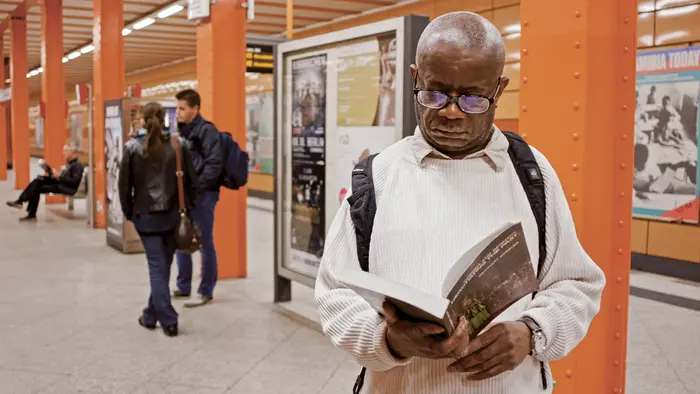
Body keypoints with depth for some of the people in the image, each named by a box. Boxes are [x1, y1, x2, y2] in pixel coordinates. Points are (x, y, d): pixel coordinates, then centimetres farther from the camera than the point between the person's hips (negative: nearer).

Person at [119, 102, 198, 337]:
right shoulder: (177, 145, -1)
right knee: (163, 266, 14)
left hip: (145, 215, -2)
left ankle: (168, 320, 1)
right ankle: (151, 315, 26)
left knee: (157, 267, 3)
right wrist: (188, 207, 11)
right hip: (172, 214, 2)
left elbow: (124, 184, -3)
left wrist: (129, 212, 9)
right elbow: (191, 180, 0)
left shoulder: (132, 147, -5)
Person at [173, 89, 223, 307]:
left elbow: (215, 163, -19)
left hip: (202, 195, -9)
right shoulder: (182, 130, 14)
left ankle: (206, 292, 9)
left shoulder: (206, 130, -11)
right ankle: (183, 287, 27)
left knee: (205, 244, 0)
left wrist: (198, 186, -20)